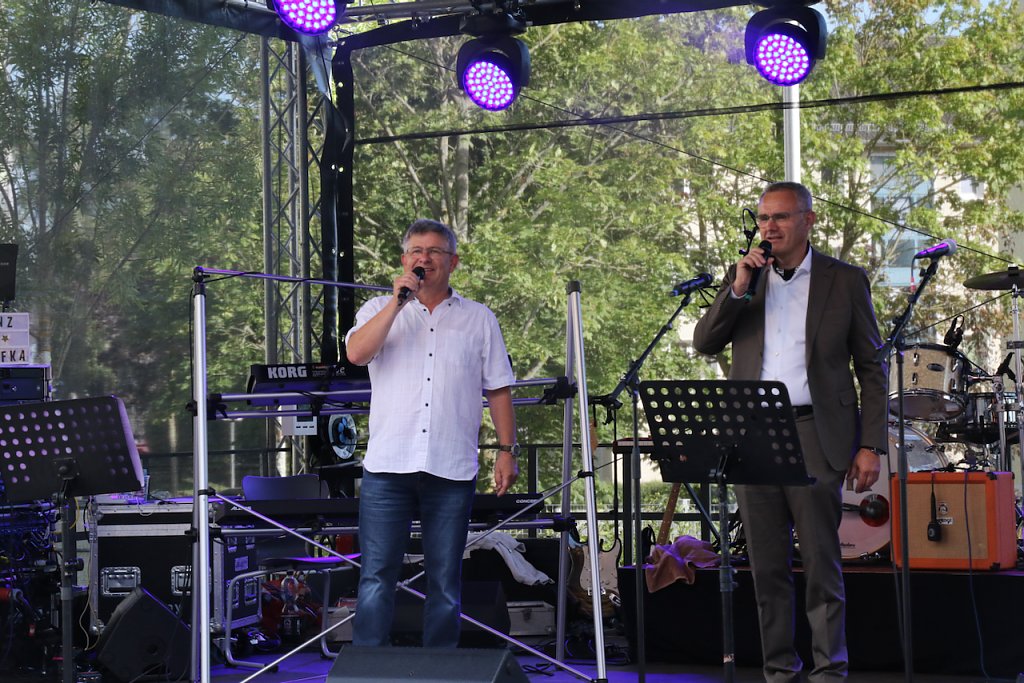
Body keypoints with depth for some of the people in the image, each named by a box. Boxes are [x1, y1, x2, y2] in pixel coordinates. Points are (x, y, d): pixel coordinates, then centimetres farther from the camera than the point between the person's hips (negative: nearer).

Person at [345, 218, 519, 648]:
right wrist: (398, 302, -12)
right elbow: (356, 353, -10)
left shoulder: (479, 319, 12)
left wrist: (506, 450, 5)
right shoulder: (380, 310, 11)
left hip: (452, 469, 1)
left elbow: (498, 389, 13)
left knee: (445, 582, 6)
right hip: (388, 466, -1)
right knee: (376, 576, -3)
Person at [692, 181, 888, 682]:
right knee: (767, 566, 7)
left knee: (821, 565, -4)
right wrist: (738, 290, -9)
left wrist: (872, 445, -4)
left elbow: (871, 368, 3)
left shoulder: (845, 281, 4)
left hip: (815, 433, -3)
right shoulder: (743, 277, 13)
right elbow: (704, 343, 5)